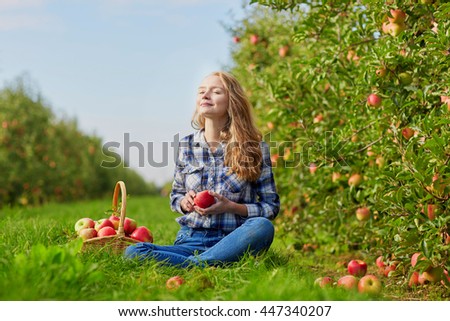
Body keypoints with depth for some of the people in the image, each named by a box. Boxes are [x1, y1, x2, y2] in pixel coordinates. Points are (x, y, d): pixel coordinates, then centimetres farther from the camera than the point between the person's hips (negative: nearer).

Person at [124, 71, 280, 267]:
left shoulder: (256, 148, 0)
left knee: (262, 226, -36)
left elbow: (271, 207, 4)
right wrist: (185, 203, -5)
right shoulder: (186, 145, 8)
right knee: (133, 251, -24)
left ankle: (194, 265, -27)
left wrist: (231, 207, -13)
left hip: (233, 243, -1)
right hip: (191, 240, 1)